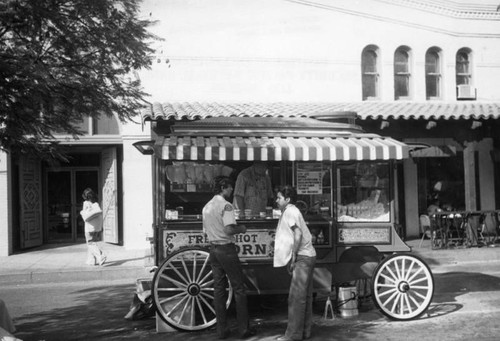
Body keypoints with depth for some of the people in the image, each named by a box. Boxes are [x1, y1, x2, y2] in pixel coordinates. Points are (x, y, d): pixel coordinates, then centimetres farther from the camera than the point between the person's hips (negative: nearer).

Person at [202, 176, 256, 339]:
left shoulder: (206, 207, 12)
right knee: (239, 289, 2)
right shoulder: (226, 205, -13)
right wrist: (241, 229, -6)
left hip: (213, 249, 7)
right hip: (226, 249, -7)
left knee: (219, 289, 10)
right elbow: (229, 229, -23)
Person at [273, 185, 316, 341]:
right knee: (305, 296, 12)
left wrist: (293, 256, -16)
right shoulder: (291, 211, 19)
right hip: (307, 257, 10)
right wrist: (291, 259, 17)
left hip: (302, 258, -10)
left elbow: (298, 234, -20)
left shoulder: (290, 211, -10)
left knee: (296, 297, -8)